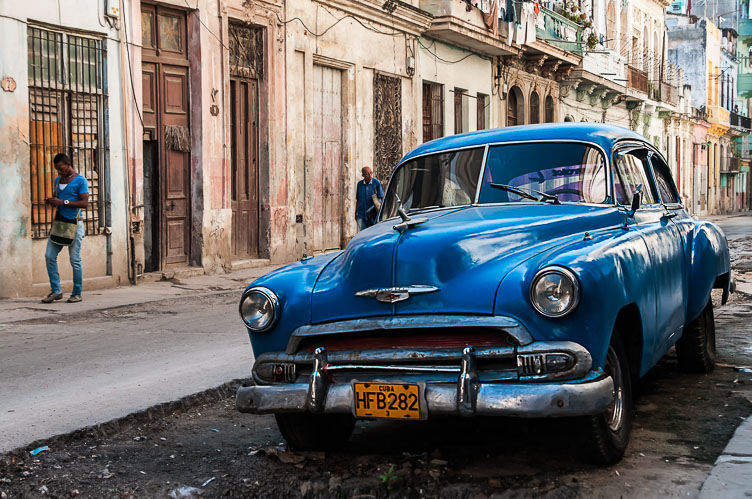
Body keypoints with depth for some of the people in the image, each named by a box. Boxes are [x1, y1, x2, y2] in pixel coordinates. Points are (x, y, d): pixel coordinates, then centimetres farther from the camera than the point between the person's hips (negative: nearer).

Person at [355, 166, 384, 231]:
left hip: (372, 214, -2)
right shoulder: (360, 184, 4)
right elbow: (358, 200, 13)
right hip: (361, 213, 2)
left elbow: (381, 197, -2)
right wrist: (355, 213, 14)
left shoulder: (376, 183, -6)